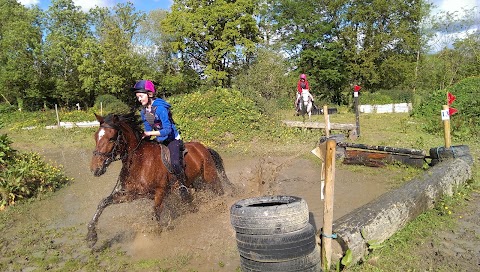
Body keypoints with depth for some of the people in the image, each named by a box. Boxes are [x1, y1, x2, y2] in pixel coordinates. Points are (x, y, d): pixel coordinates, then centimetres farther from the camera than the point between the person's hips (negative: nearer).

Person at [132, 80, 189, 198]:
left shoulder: (160, 108, -22)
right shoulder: (143, 112, 3)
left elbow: (167, 130, -28)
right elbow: (148, 130, 11)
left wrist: (149, 133, -31)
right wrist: (143, 136, -8)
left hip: (172, 139, -8)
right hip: (159, 141, 8)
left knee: (175, 162, -28)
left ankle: (182, 185, -4)